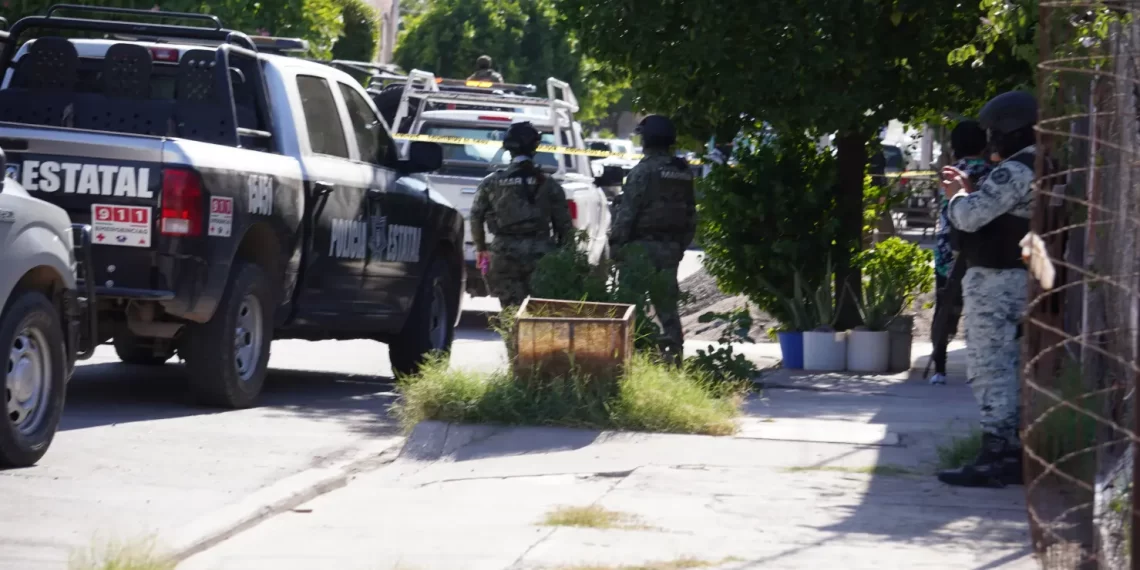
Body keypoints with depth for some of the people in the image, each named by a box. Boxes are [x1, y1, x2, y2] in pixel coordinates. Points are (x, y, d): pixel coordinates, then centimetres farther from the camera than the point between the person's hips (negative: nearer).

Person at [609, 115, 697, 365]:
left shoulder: (644, 171, -12)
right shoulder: (683, 173, 12)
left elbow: (627, 213, -15)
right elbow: (690, 215, 17)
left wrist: (616, 245, -10)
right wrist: (681, 245, 23)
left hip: (643, 245, -7)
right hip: (671, 248, 7)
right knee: (667, 305, 10)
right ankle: (673, 352, 8)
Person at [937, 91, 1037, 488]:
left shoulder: (1017, 170, -17)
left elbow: (969, 216, -20)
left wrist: (957, 194, 0)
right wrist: (969, 191, 12)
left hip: (995, 279, -10)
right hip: (1021, 278, 10)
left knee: (989, 368, -9)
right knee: (1011, 368, 14)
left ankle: (994, 457, -10)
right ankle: (1014, 453, 15)